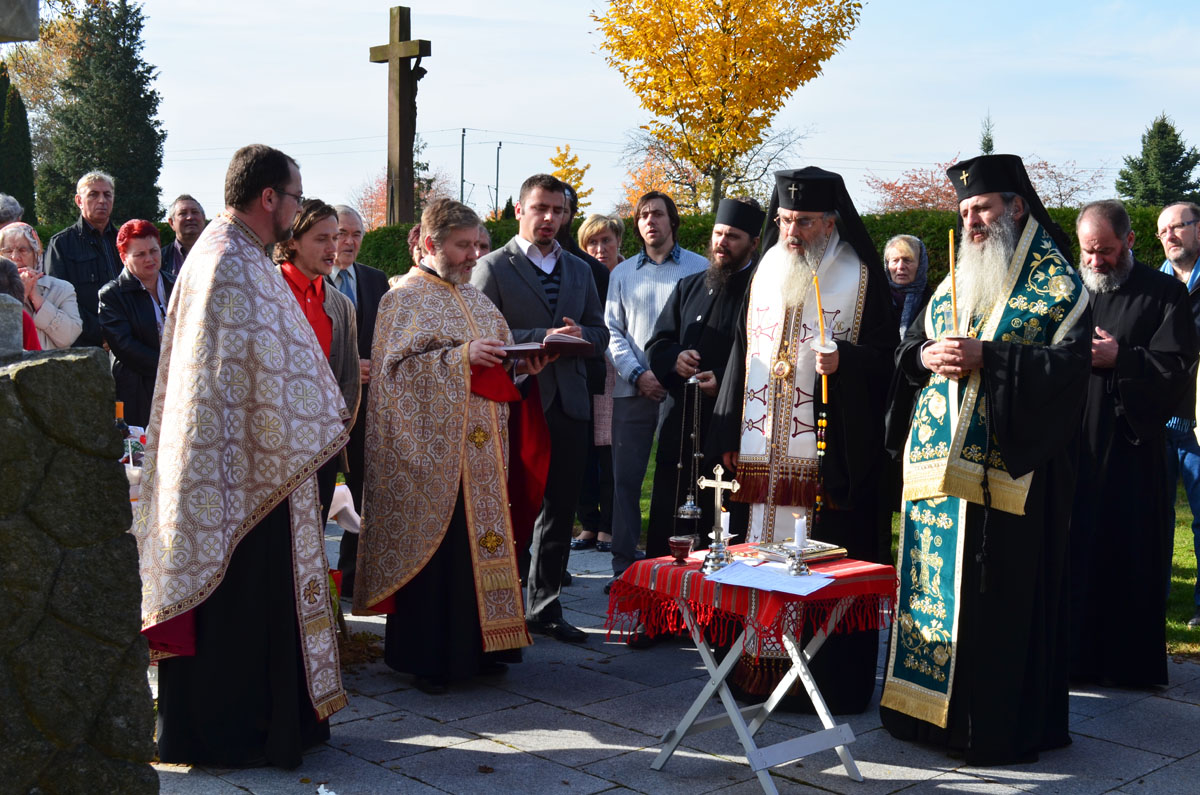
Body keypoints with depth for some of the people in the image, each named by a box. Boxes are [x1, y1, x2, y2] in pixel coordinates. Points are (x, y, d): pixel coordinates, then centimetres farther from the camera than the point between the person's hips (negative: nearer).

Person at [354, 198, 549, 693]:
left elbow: (497, 364, 21)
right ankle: (425, 657, 5)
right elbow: (398, 365, -12)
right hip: (432, 447, -7)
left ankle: (473, 647, 17)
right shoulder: (404, 300, -3)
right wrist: (462, 356, -19)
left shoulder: (475, 300, 18)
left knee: (479, 538, 7)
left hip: (481, 448, 7)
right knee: (433, 547, -4)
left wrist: (522, 364, 0)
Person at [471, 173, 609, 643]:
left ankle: (544, 608, 20)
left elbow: (600, 332, 16)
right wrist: (542, 338, -19)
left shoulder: (578, 270, 16)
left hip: (569, 404, 5)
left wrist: (580, 335, -7)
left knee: (560, 512, 9)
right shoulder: (493, 267, -2)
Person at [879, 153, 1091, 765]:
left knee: (999, 597, -4)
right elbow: (909, 347, 20)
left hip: (1009, 469, -6)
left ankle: (997, 726, 5)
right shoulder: (953, 282, 18)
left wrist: (986, 359, -19)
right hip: (938, 462, 6)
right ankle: (927, 706, 18)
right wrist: (926, 355, -3)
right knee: (931, 582, 8)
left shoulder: (1057, 284, -1)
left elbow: (1069, 363, -12)